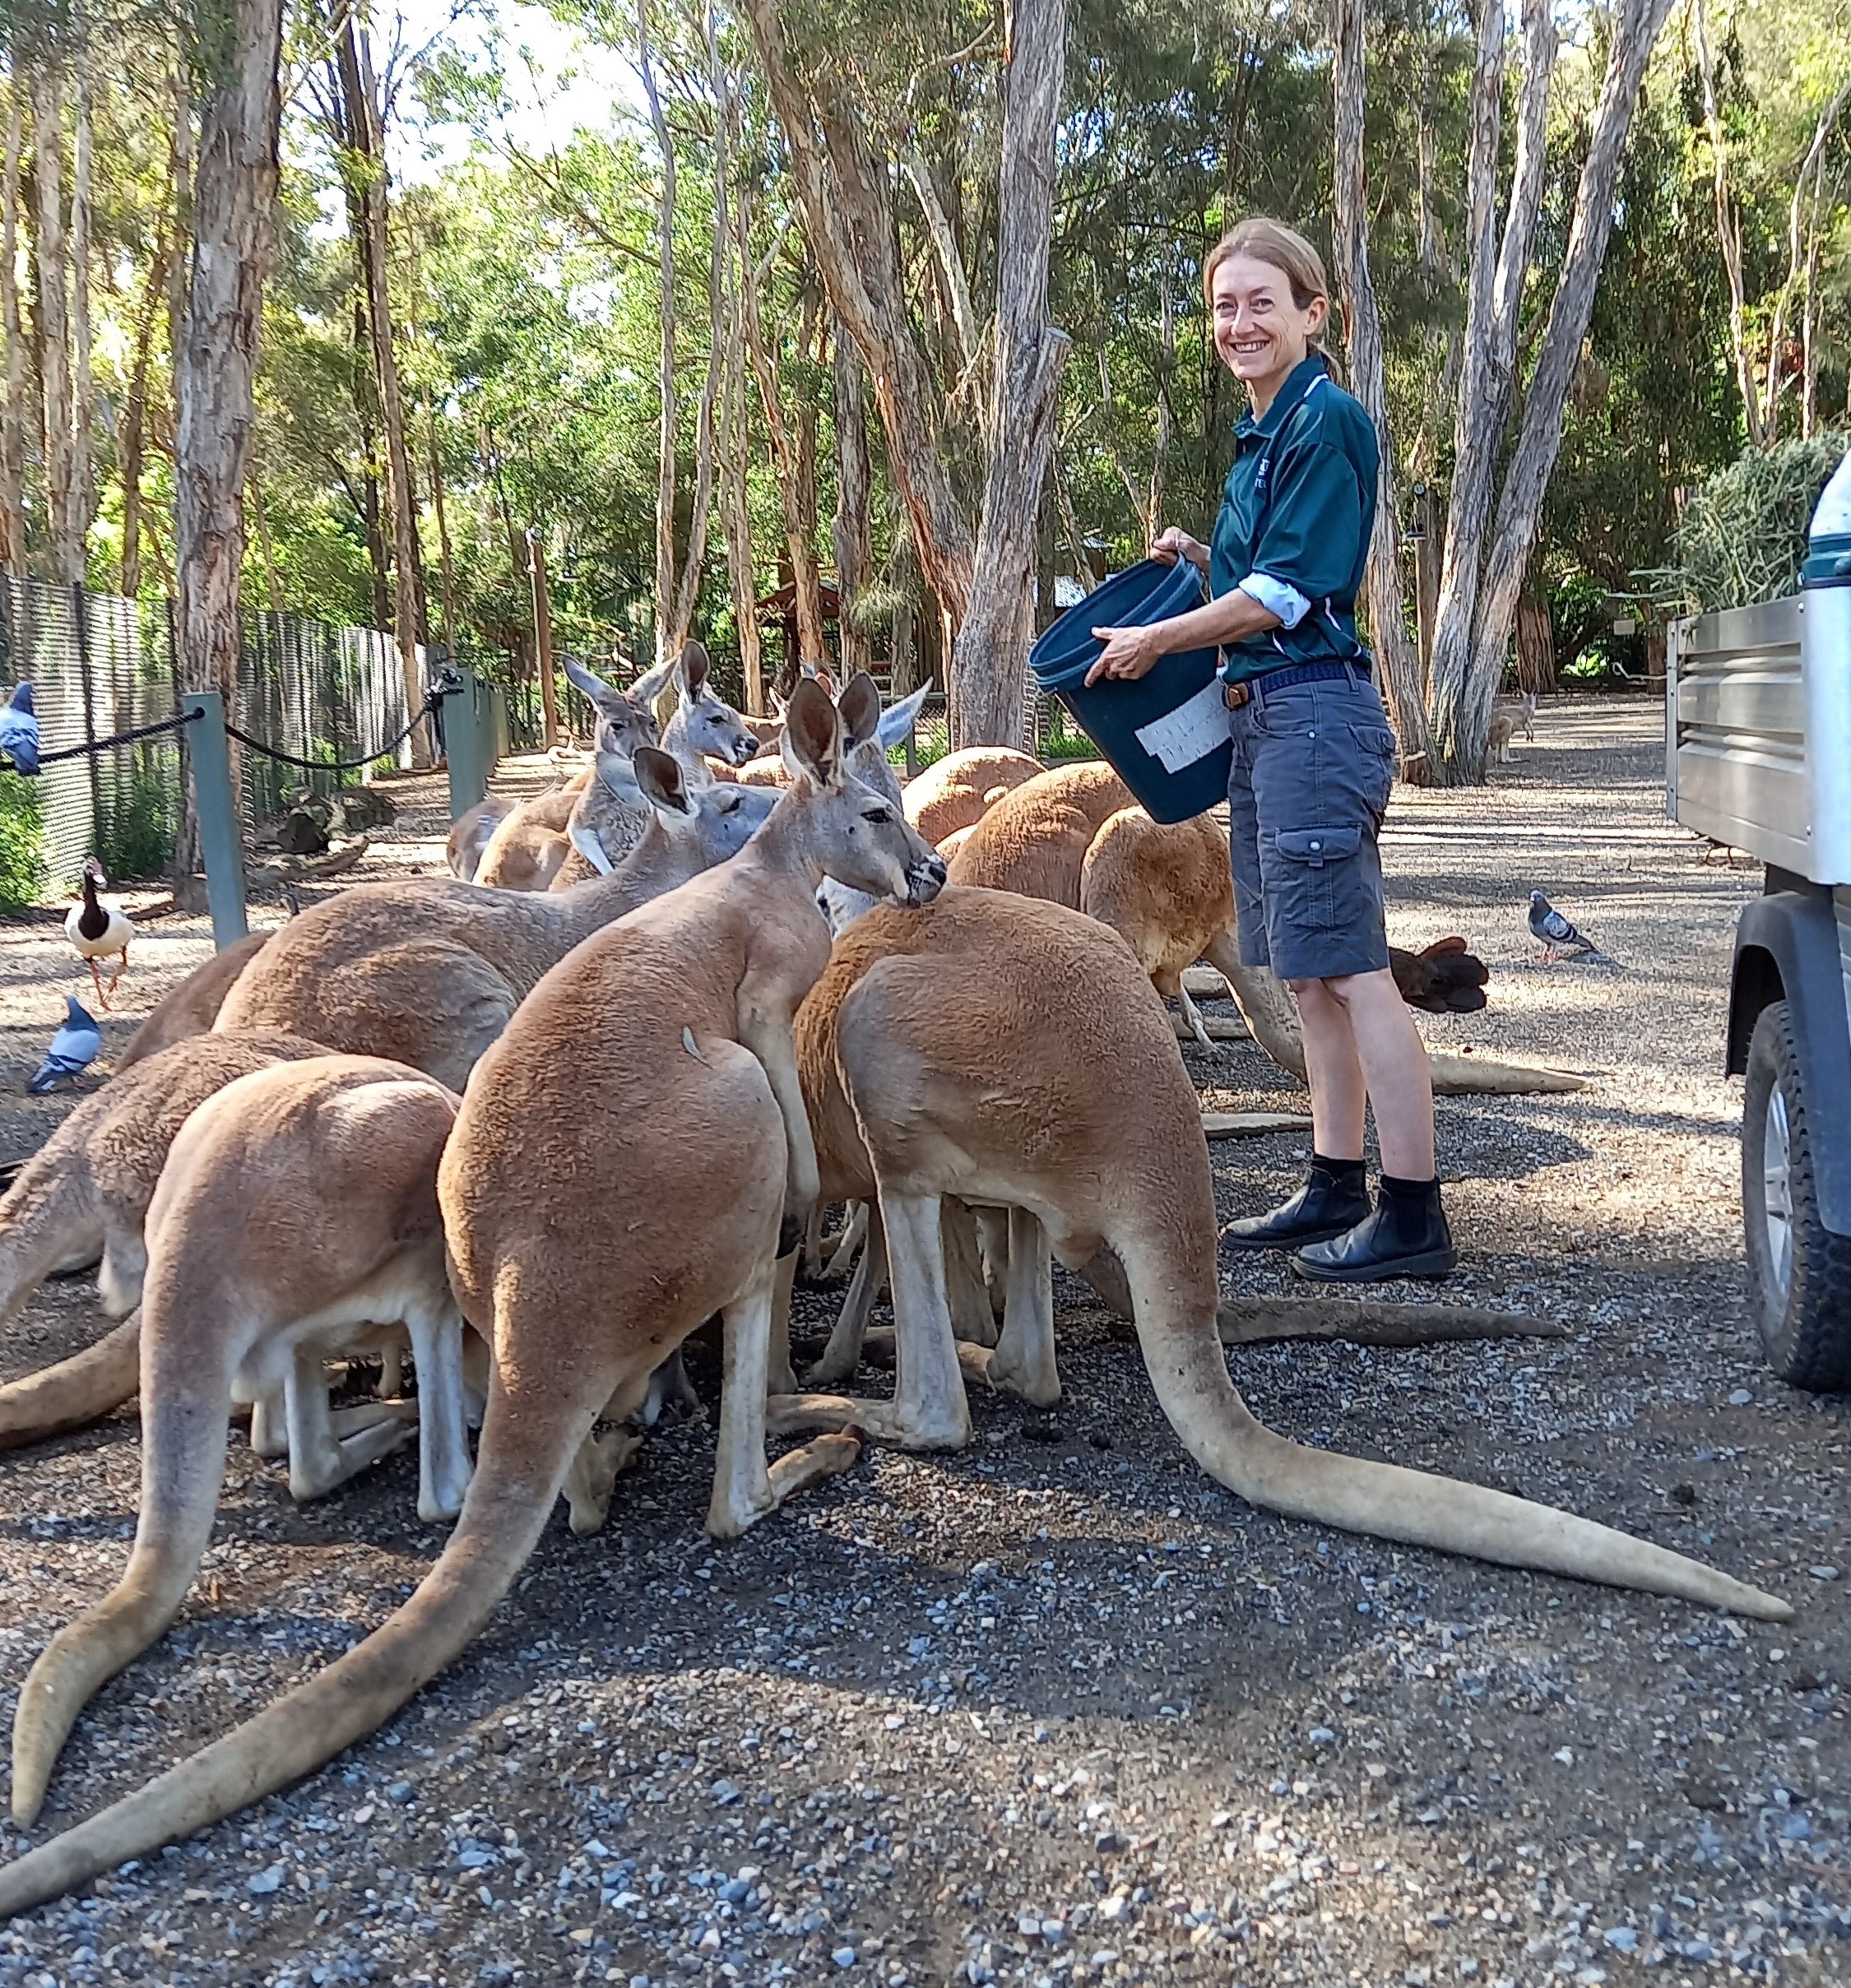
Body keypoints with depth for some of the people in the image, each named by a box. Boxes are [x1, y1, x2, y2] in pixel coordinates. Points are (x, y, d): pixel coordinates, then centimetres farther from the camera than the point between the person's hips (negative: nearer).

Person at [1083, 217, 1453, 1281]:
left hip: (1314, 710, -10)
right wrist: (1198, 556, 11)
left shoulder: (1326, 419, -10)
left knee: (1351, 969, -9)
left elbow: (1287, 594, -14)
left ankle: (1413, 1219, -4)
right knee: (1313, 972, 12)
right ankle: (1338, 1189, 21)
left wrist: (1155, 641, -5)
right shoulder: (1264, 432, 19)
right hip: (1262, 716, 10)